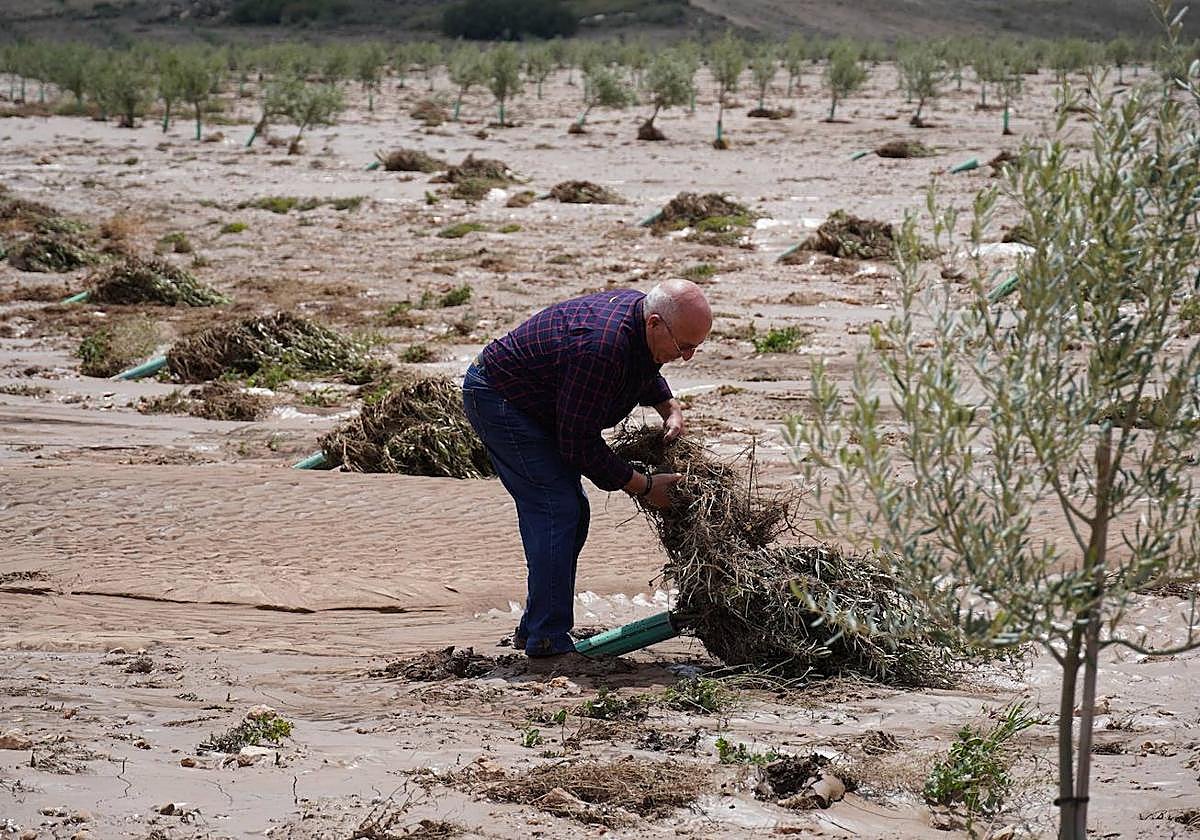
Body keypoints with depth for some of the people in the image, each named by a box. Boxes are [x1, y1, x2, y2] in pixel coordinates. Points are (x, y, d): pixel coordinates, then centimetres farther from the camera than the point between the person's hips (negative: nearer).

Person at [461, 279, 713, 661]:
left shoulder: (640, 308, -6)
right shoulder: (600, 346, -35)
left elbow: (646, 372, 21)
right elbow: (580, 445, -27)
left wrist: (670, 407, 1)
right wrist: (643, 486, -19)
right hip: (496, 396, -10)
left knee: (571, 514, 11)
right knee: (556, 510, -16)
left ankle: (536, 630, 18)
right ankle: (548, 640, -15)